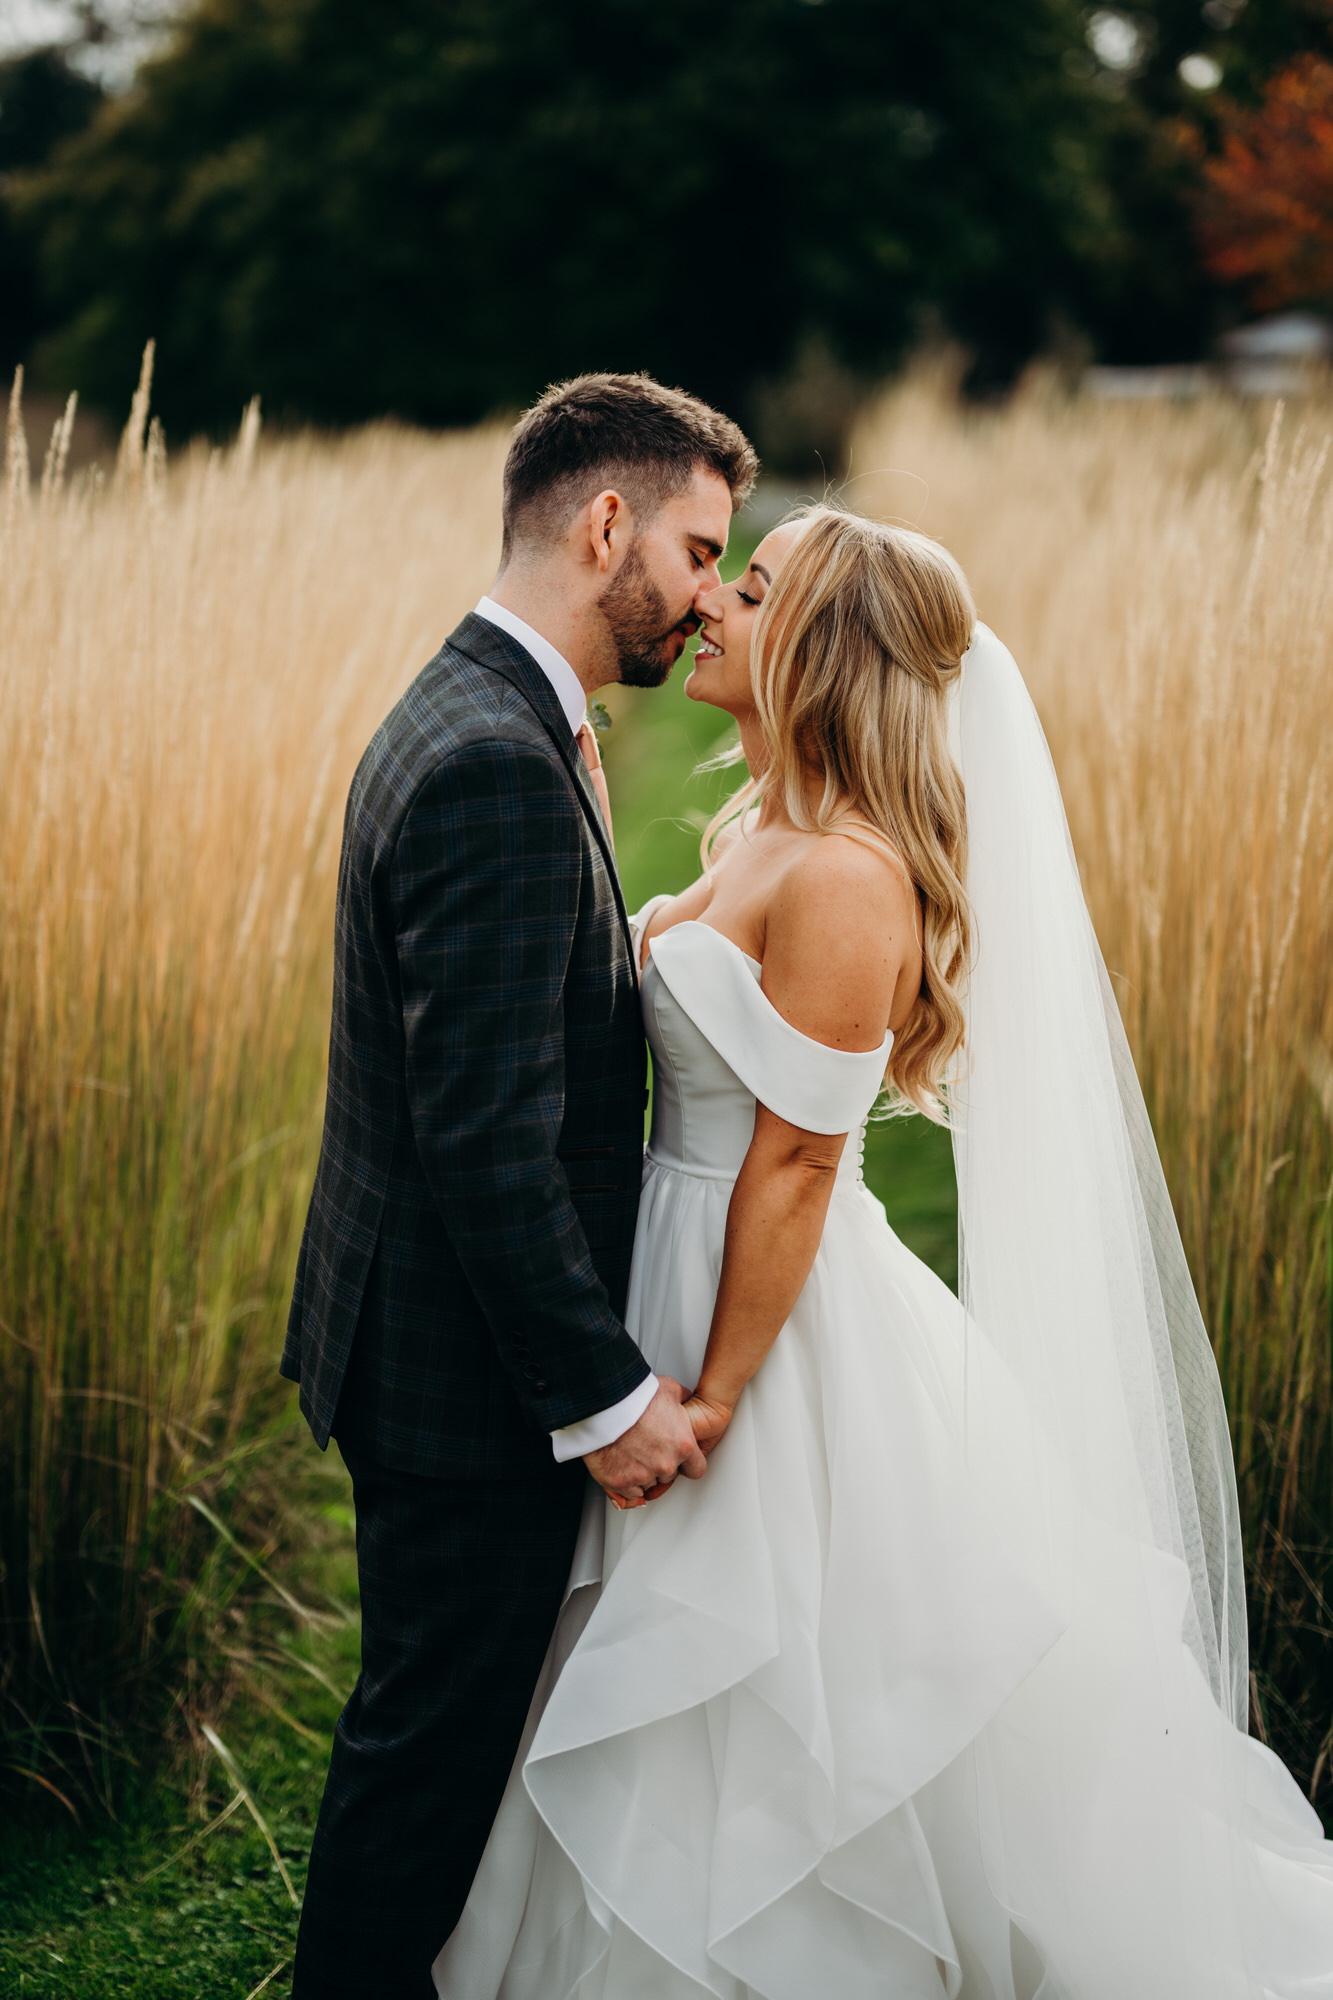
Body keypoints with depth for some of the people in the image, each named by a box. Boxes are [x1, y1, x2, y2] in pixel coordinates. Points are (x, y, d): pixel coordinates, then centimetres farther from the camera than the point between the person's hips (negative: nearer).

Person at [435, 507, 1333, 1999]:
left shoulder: (840, 879, -22)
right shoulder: (763, 834, 7)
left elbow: (795, 1164, -21)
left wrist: (718, 1394, -17)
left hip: (782, 1320, -10)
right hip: (687, 1259, 10)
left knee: (772, 1731, 6)